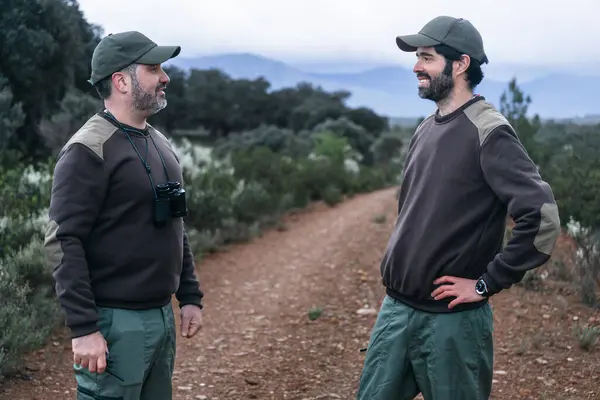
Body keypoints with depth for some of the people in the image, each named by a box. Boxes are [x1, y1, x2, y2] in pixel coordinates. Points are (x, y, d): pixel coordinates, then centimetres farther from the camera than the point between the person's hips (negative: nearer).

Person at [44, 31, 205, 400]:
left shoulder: (160, 144, 13)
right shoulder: (89, 150, -14)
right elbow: (64, 243, -18)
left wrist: (190, 296, 14)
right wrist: (83, 328, -22)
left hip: (163, 315, 8)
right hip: (116, 322, -8)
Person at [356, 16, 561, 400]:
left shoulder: (488, 132, -15)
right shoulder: (426, 129, 10)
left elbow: (542, 217, -24)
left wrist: (486, 284, -17)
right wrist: (400, 261, 12)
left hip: (450, 318, -7)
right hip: (396, 309, 7)